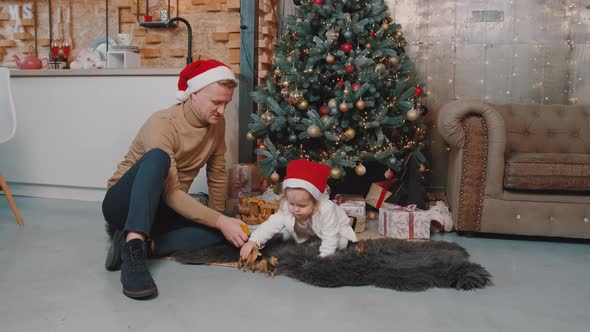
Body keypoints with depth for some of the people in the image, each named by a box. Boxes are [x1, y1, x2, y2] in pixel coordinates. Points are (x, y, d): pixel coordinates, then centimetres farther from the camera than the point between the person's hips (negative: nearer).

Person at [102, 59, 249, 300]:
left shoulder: (217, 123, -5)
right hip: (125, 204, -6)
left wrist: (219, 216, 8)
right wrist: (219, 221, -32)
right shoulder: (163, 124, -25)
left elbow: (217, 173, 7)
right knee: (157, 157, -36)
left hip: (159, 211, 6)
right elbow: (171, 193, -29)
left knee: (220, 231, -18)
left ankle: (145, 244, -21)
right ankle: (133, 246, -44)